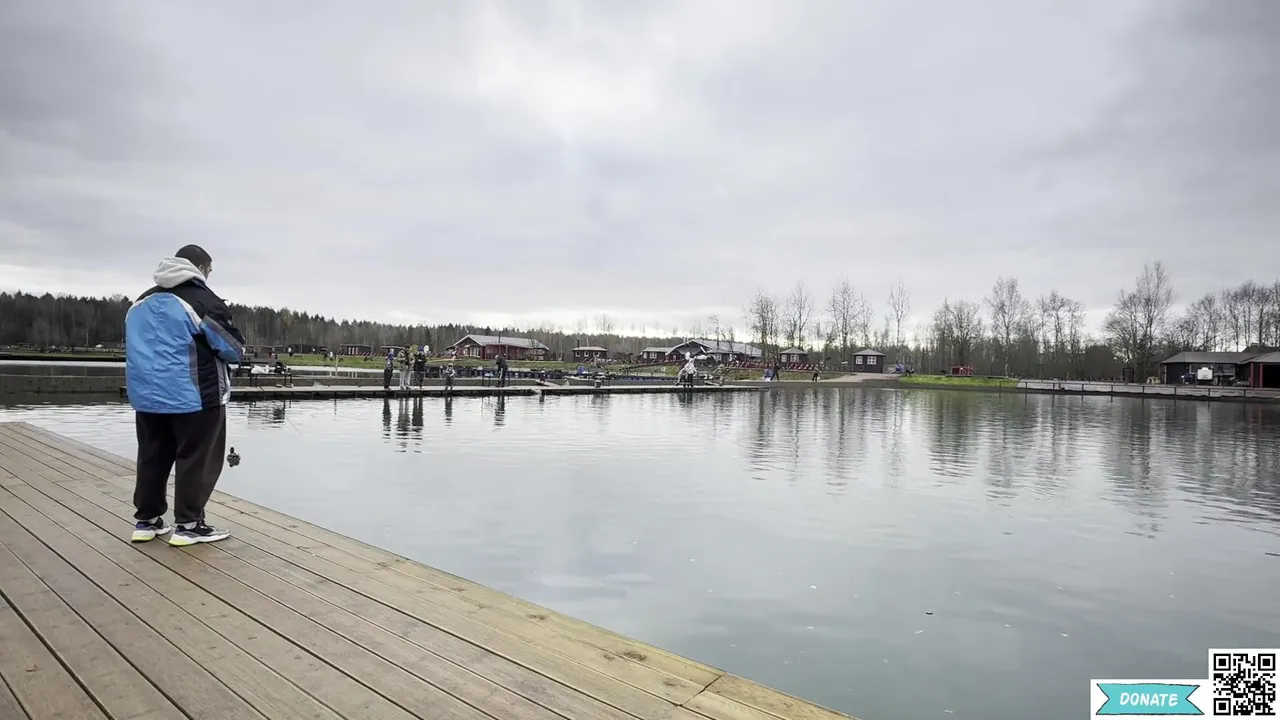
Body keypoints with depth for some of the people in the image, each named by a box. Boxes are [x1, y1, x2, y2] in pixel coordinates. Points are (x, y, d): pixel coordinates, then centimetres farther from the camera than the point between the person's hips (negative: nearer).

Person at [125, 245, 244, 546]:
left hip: (147, 396, 8)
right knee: (196, 460, 0)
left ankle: (146, 521, 23)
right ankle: (188, 525, 4)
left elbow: (140, 347, 23)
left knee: (152, 458, 15)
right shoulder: (203, 301, -11)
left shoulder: (141, 302, 14)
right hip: (194, 397, -7)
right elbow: (235, 349, -8)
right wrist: (205, 347, 13)